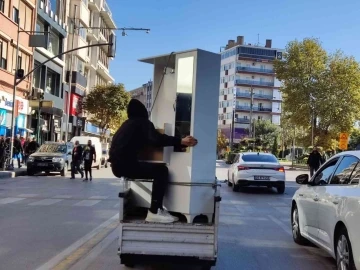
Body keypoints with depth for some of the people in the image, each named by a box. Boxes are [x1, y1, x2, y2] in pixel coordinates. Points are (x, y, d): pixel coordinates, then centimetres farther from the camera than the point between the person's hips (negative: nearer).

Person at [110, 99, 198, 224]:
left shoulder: (127, 124, 23)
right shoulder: (142, 122, -2)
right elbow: (157, 139, -19)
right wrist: (181, 141, -28)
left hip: (117, 165, 10)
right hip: (126, 165, -10)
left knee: (156, 169, 23)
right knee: (161, 170, -10)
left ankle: (157, 208, 24)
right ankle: (154, 212, -14)